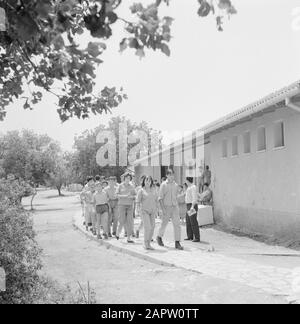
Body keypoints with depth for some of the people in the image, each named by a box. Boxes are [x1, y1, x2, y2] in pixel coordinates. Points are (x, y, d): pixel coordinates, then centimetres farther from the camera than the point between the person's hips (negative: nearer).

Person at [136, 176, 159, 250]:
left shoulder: (153, 190, 13)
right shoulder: (141, 190, 1)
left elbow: (156, 200, 17)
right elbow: (138, 201, 0)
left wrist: (156, 209, 9)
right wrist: (140, 209, -11)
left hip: (152, 211, 5)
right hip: (144, 211, -4)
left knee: (152, 227, 1)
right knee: (147, 227, -13)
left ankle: (149, 243, 14)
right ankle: (146, 244, -2)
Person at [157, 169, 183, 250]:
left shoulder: (176, 185, 8)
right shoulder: (163, 185, -5)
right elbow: (160, 198, -8)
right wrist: (163, 209, -16)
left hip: (175, 207, 3)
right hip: (166, 207, -3)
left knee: (177, 225, -5)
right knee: (164, 224, 10)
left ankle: (177, 243, -1)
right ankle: (159, 237, 36)